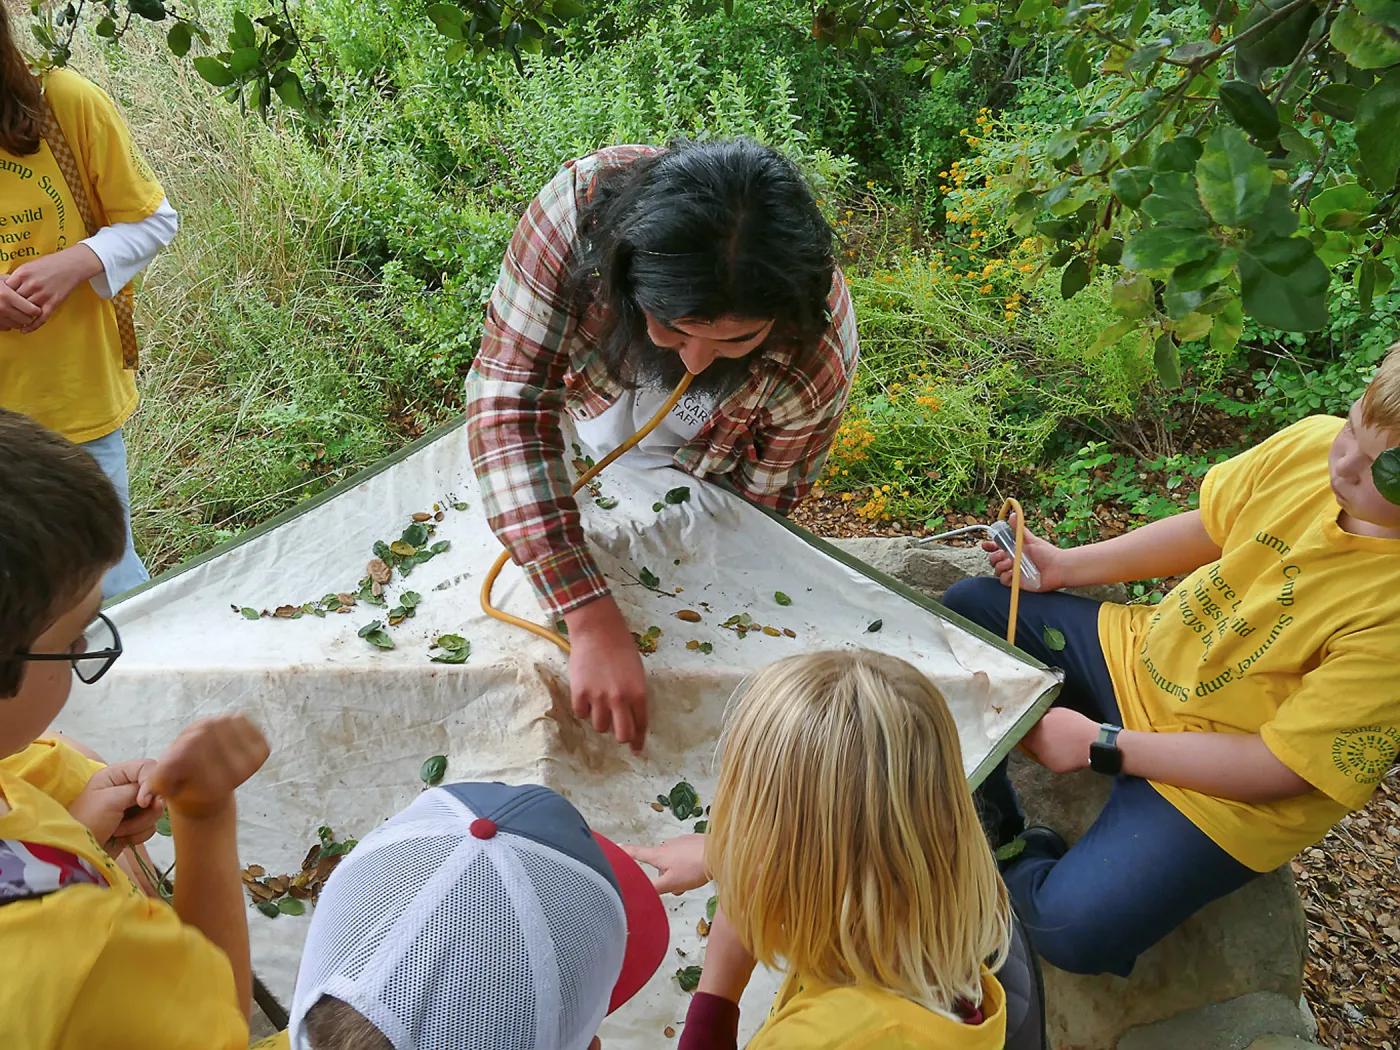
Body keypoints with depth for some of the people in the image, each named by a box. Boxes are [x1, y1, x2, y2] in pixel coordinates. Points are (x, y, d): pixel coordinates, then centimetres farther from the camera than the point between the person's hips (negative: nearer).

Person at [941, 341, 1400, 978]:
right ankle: (995, 825, 19)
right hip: (1138, 658, 7)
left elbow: (1281, 768, -25)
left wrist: (1102, 746, -21)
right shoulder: (1311, 442, -15)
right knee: (968, 609, 7)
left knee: (1075, 930, -24)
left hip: (1229, 790, -6)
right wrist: (1069, 566, -1)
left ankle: (1024, 870, 14)